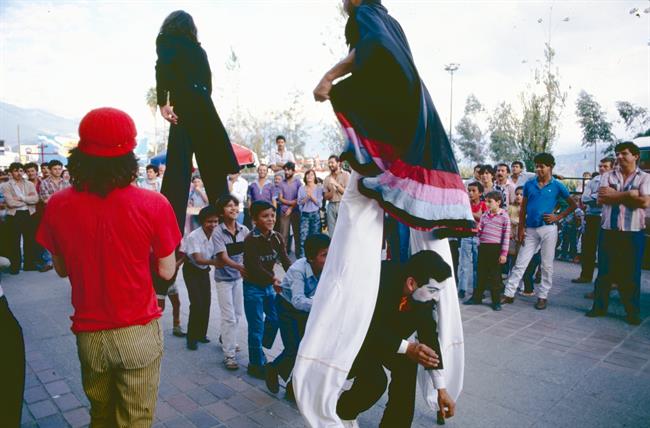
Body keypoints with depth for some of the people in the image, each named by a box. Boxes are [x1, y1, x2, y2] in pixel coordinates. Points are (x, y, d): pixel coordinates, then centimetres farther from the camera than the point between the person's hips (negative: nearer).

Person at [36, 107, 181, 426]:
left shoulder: (58, 205, -8)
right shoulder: (153, 204, -17)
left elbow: (62, 269, 6)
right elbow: (166, 271, -8)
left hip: (89, 335, 3)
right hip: (139, 333, -3)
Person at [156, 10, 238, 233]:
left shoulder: (166, 42, 8)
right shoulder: (197, 48, 22)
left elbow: (162, 68, -11)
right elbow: (207, 83, 16)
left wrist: (163, 103, -14)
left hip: (184, 106, -4)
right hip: (203, 106, 4)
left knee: (178, 168, -7)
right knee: (212, 166, 9)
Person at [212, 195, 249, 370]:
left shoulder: (244, 230, -5)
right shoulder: (218, 232, -18)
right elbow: (224, 258, -23)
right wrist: (241, 267, -40)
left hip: (239, 276, 5)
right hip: (224, 278, -5)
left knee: (238, 314, 17)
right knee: (229, 317, -3)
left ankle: (225, 339, 43)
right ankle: (229, 354, 9)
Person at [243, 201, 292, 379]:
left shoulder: (277, 237, -3)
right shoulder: (250, 240, -20)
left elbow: (285, 260, -11)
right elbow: (255, 266, -27)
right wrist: (274, 279, -40)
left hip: (269, 285, 6)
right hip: (253, 287, -6)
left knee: (274, 318, 15)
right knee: (257, 327, 1)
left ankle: (259, 352, 38)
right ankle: (256, 364, 17)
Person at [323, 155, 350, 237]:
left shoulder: (346, 175, 2)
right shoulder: (327, 178, 14)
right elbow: (326, 197, 10)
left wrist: (337, 184, -11)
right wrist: (332, 190, -9)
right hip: (331, 206, 4)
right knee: (331, 233, 3)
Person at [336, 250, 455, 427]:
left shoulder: (424, 292, -17)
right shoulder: (378, 279, -38)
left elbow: (429, 334, -11)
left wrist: (441, 389, -9)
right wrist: (406, 347, -40)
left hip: (383, 334, 6)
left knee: (406, 364, -15)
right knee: (375, 380, -24)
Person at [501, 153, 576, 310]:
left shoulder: (557, 186, -2)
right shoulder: (529, 184, 4)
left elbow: (573, 205, 6)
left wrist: (558, 217, -7)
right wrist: (521, 228, 2)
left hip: (548, 229, -2)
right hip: (530, 229, 2)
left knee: (547, 265, 6)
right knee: (520, 263, 4)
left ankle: (543, 296, 18)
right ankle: (509, 294, 9)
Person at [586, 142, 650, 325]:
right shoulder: (608, 176, 7)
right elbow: (601, 199, -8)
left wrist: (616, 195, -10)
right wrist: (629, 195, -13)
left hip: (633, 233, -2)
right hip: (608, 231, 2)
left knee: (631, 274, 6)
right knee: (604, 271, 8)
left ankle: (633, 312, 19)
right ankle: (599, 306, 19)